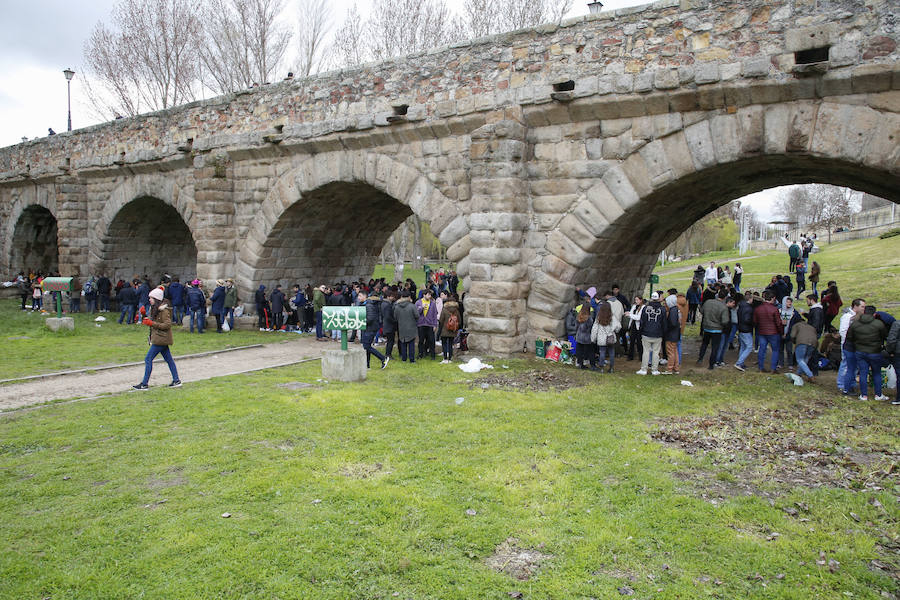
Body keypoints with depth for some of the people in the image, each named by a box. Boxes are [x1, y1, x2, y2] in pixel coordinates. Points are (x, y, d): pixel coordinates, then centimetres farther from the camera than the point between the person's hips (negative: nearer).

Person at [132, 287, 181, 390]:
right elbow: (151, 319, 22)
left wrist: (152, 323, -22)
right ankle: (176, 381, 17)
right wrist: (145, 314, 5)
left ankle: (144, 384, 0)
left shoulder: (164, 310, -17)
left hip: (161, 338, -10)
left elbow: (167, 324, -21)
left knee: (148, 359, -6)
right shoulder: (155, 308, 13)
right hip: (160, 339, 10)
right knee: (168, 359, 11)